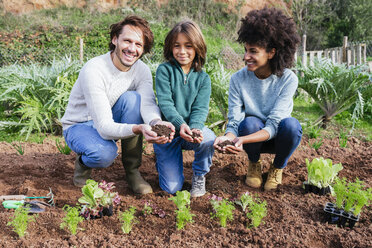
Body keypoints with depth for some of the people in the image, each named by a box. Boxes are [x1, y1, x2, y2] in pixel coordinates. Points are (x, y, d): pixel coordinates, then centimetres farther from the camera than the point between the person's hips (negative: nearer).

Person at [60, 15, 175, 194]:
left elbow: (148, 104, -28)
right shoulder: (93, 70, -29)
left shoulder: (142, 70, -11)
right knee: (104, 153, -39)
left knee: (132, 97, -27)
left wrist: (156, 122, -52)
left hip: (113, 121, 5)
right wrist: (138, 129, -53)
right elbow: (104, 127, -35)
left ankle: (132, 170, -15)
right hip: (80, 125, -5)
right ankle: (84, 162, 2)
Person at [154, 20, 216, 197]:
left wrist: (195, 128, -32)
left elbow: (200, 108, -9)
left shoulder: (203, 78, 1)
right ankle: (162, 157, 29)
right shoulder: (164, 70, -6)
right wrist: (181, 125, -35)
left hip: (192, 129, 2)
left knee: (208, 139, -35)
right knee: (172, 188, -6)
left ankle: (199, 175, -2)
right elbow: (165, 102, -17)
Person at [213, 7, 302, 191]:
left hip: (277, 137, 0)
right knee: (250, 122, -32)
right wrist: (228, 137, -42)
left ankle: (277, 167, 0)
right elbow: (234, 122, -18)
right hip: (251, 135, 1)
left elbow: (273, 125, -27)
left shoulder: (288, 79, -20)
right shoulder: (238, 79, -16)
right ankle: (254, 164, 2)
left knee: (291, 124, -32)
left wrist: (242, 140, -44)